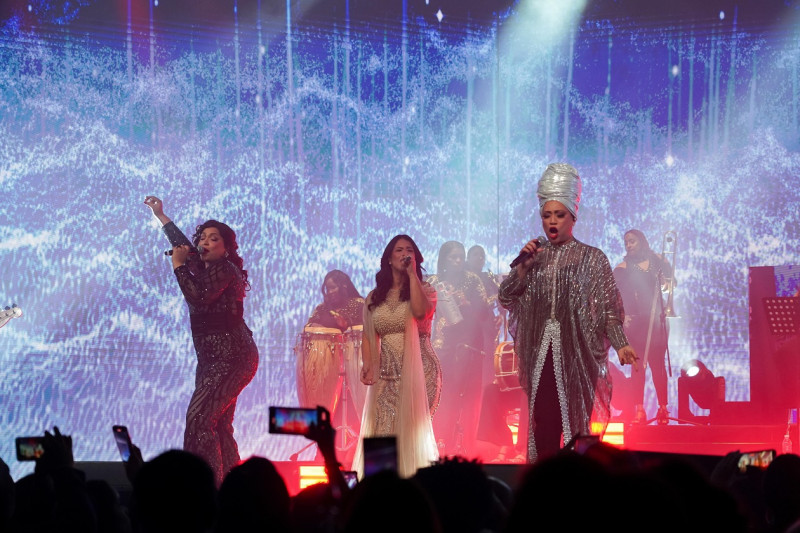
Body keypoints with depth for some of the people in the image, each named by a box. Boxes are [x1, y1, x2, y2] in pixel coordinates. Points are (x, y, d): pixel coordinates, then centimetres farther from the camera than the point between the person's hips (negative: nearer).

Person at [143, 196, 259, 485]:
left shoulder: (224, 269, -8)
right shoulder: (206, 268, 18)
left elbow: (198, 296, -23)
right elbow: (184, 245, 35)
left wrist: (179, 265, -11)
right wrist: (161, 216, 44)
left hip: (230, 357, -10)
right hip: (213, 358, 10)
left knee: (199, 417, -18)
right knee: (219, 423, 8)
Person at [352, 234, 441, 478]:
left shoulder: (424, 291, 4)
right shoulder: (375, 297, 14)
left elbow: (419, 310, -20)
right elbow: (368, 336, 12)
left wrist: (412, 273, -13)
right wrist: (366, 365, -7)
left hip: (418, 371, -3)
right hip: (386, 375, 3)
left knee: (412, 429, -12)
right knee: (382, 432, -6)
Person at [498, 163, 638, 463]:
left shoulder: (591, 258, 4)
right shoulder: (534, 256, 14)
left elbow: (609, 307, -2)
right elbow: (505, 299, 9)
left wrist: (620, 344, -15)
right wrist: (523, 268, -4)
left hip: (577, 355, -3)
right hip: (539, 354, 3)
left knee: (577, 423, -6)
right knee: (543, 425, -2)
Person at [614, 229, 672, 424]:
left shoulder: (656, 261, 11)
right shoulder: (623, 268, 5)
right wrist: (623, 316, -15)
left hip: (656, 320, 1)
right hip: (635, 321, -1)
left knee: (658, 364, 0)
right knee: (638, 365, -6)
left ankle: (663, 408, 4)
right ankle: (639, 410, -8)